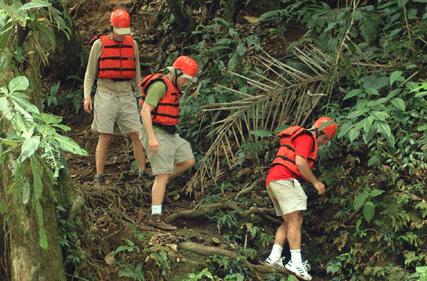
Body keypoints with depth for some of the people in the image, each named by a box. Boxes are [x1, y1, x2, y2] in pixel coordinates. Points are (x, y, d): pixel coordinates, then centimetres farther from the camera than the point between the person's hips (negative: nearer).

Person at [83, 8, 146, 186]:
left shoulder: (132, 44, 5)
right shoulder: (99, 44, -5)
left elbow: (136, 73, 13)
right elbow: (90, 73, -1)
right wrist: (87, 96, -12)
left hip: (127, 97, 3)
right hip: (105, 96, -3)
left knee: (137, 135, -2)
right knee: (105, 138, -7)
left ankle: (143, 173, 6)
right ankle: (99, 177, 0)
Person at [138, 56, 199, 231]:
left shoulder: (172, 88, 14)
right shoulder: (160, 85, -17)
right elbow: (145, 111, -24)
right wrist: (152, 137, -29)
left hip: (169, 135, 9)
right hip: (156, 134, -9)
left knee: (188, 162, 8)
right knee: (163, 176, -11)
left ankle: (159, 184, 19)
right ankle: (155, 217, -10)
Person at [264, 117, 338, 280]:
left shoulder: (299, 137, 29)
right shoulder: (307, 137, -2)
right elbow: (300, 162, -15)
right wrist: (316, 183, -7)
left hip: (272, 180, 10)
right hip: (285, 179, -10)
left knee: (289, 222, 10)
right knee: (295, 220, -15)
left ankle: (274, 257, 0)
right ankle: (296, 262, -22)